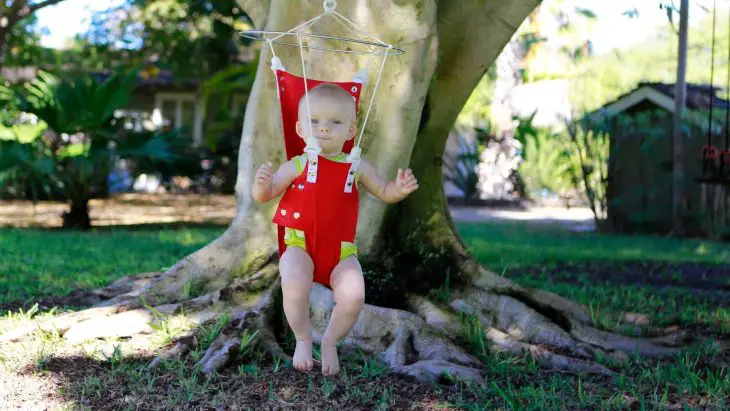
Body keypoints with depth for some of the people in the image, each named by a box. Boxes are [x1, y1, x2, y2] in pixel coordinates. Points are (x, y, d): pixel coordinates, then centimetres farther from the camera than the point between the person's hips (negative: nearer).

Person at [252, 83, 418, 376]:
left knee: (353, 296, -22)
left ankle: (330, 343, 9)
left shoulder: (357, 167, 6)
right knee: (294, 285, -32)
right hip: (300, 245, -2)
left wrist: (400, 189, -6)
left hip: (341, 250, 2)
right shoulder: (297, 166, 0)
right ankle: (303, 339, -2)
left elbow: (383, 192, 17)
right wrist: (262, 184, -23)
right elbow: (264, 196, 1)